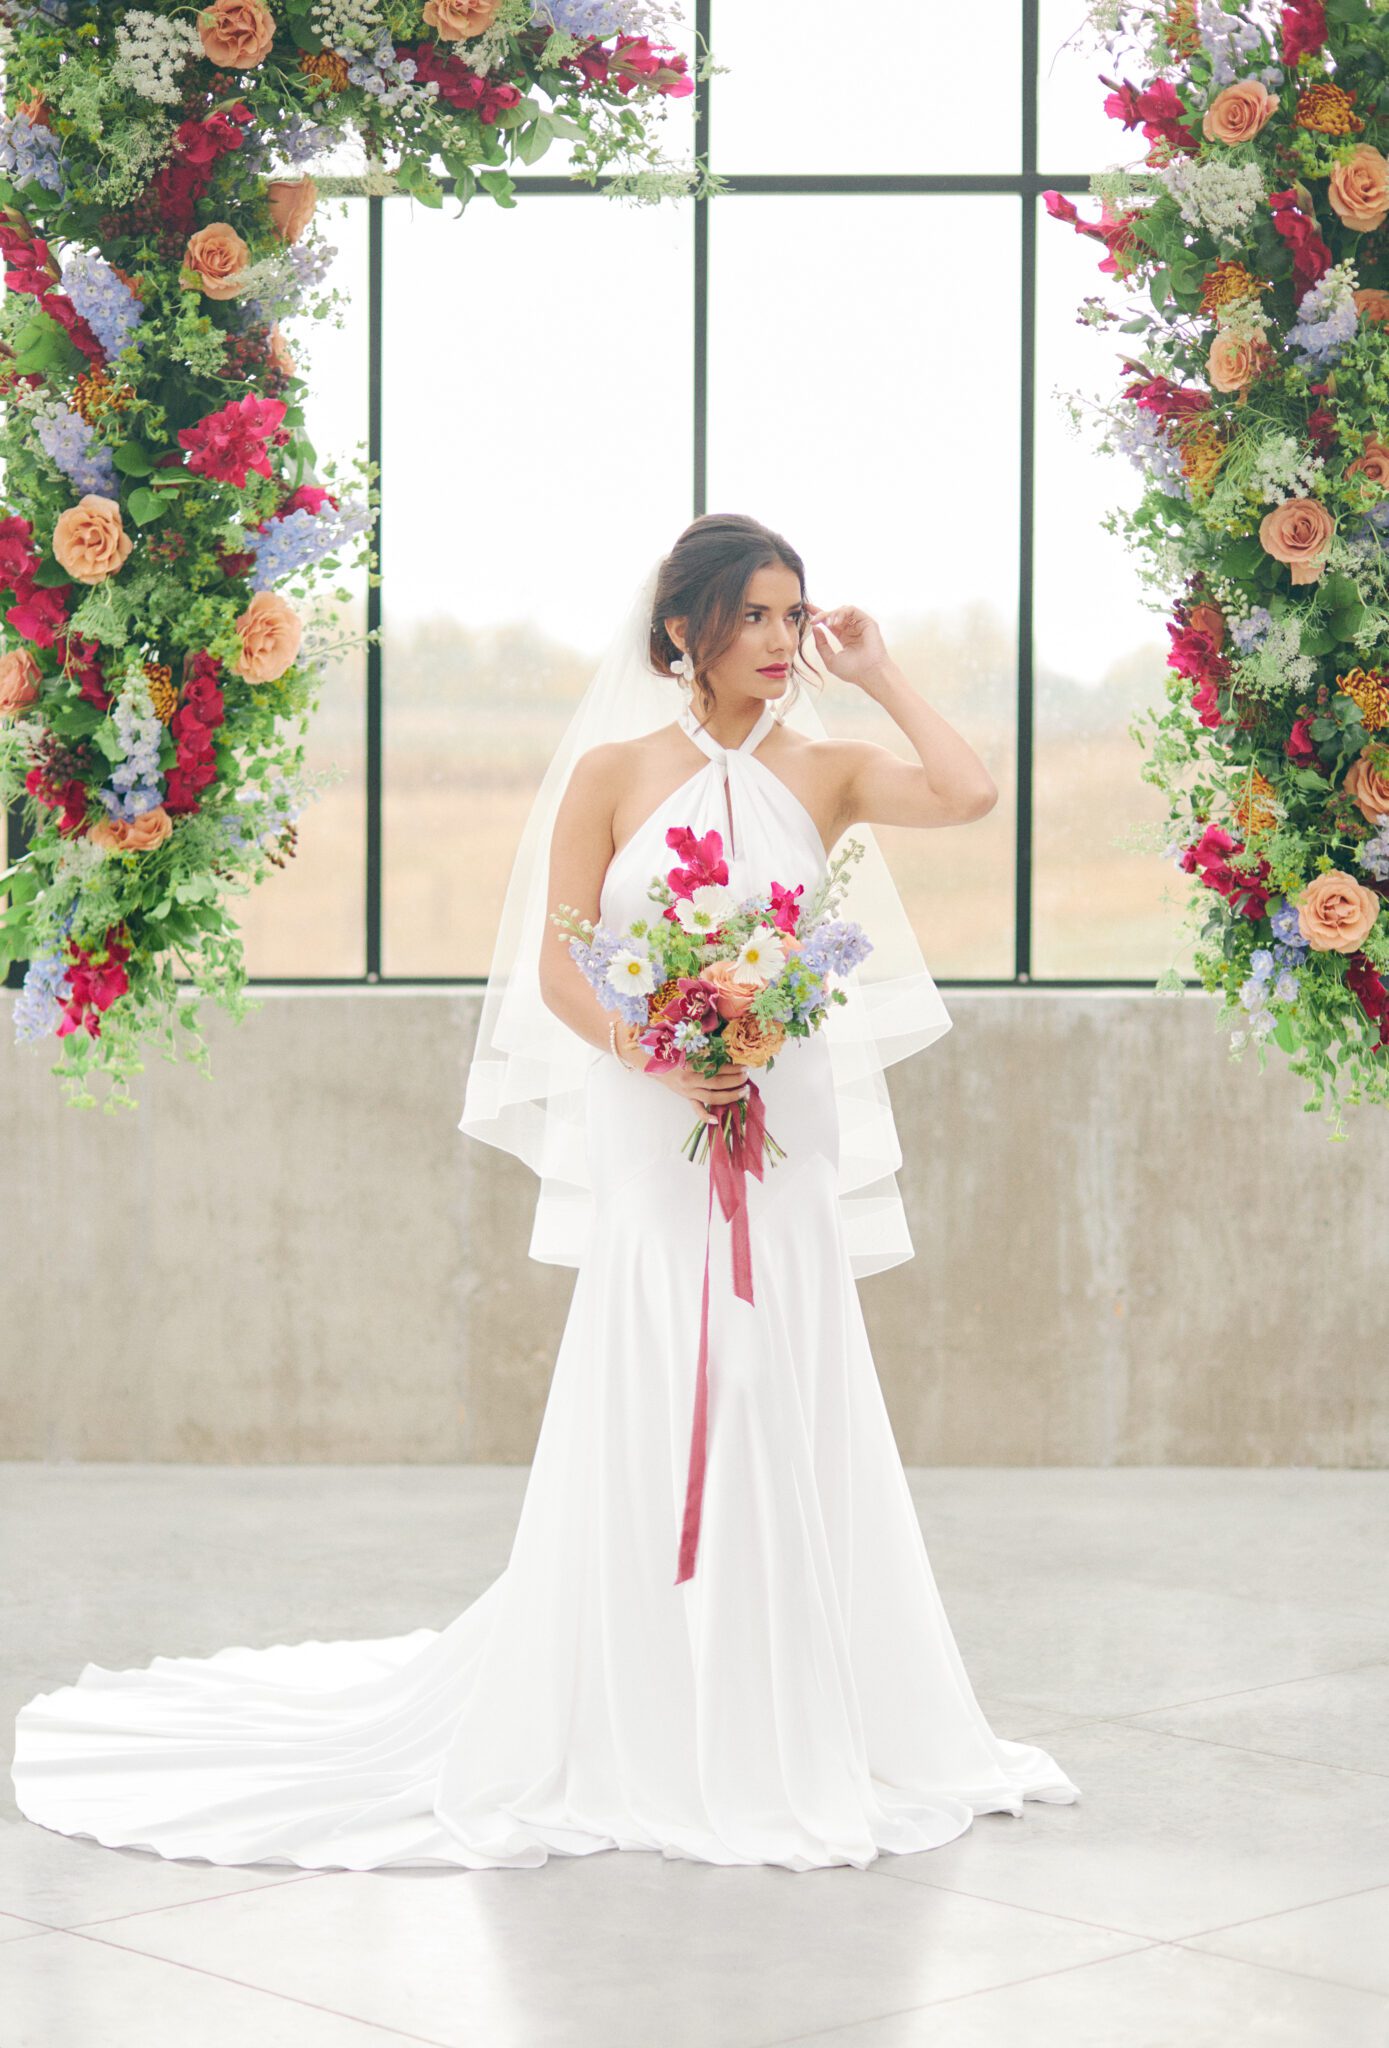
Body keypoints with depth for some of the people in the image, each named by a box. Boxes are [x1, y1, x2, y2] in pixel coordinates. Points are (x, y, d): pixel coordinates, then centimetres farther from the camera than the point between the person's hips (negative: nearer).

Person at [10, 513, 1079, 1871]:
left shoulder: (820, 772, 8)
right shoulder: (615, 769, 2)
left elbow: (969, 794, -9)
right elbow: (557, 967, -3)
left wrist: (881, 678, 1)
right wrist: (660, 1057, -18)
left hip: (788, 1139, 3)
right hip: (651, 1144, -2)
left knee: (783, 1426, 5)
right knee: (647, 1427, 1)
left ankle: (791, 1736, 16)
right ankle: (633, 1742, 11)